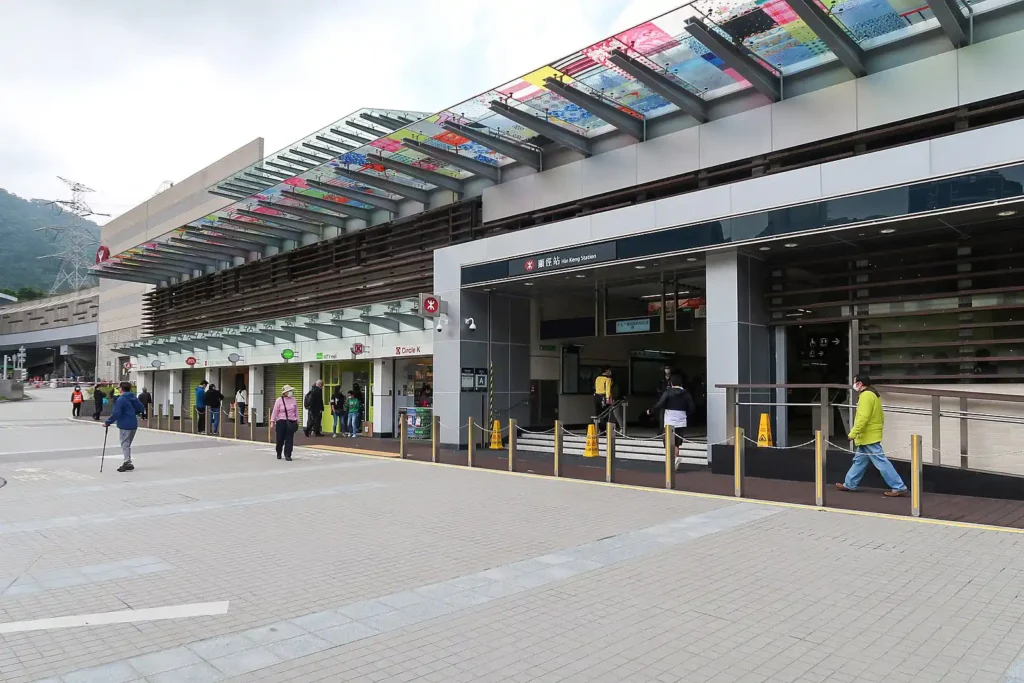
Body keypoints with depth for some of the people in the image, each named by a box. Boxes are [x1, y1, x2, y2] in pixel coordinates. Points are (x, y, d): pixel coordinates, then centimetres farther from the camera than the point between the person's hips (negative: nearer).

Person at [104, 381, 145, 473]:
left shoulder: (121, 399, -13)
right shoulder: (133, 398, 9)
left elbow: (116, 413, -20)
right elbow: (141, 408, 14)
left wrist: (108, 423, -13)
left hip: (125, 425, -7)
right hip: (134, 425, 7)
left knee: (125, 444, 0)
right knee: (127, 444, 18)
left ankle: (127, 462, -3)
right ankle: (128, 463, 21)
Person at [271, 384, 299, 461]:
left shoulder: (293, 399, 8)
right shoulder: (279, 400, -2)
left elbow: (296, 411, 13)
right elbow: (275, 411, -2)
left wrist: (297, 421, 12)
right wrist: (272, 421, -5)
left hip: (291, 422, 2)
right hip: (281, 421, -2)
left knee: (289, 439, -2)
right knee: (280, 439, 5)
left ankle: (288, 455, 2)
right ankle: (279, 454, 27)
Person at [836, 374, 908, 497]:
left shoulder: (866, 395, -18)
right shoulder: (872, 394, 15)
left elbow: (863, 417, -26)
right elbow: (879, 416, 20)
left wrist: (853, 433, -25)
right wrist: (879, 426, 25)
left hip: (868, 437, -11)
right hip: (870, 435, 11)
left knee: (881, 462, -7)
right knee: (859, 461, 15)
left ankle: (899, 487, -3)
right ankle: (850, 484, 23)